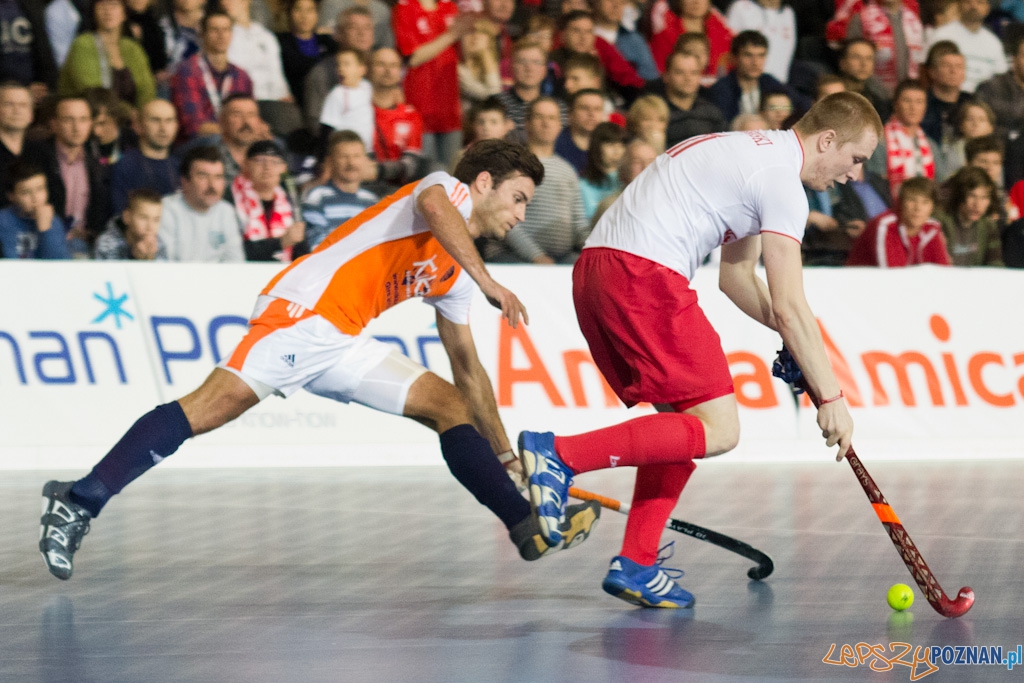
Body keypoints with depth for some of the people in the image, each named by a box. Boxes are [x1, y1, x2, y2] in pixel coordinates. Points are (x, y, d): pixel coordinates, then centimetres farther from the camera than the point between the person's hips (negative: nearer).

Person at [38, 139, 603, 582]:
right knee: (213, 405, -25)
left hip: (345, 343, 9)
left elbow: (467, 370, 31)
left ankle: (530, 529, -2)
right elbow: (431, 206, -25)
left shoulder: (453, 275, 25)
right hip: (301, 310, -9)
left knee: (449, 405, 2)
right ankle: (79, 503, -26)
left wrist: (504, 455, 30)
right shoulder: (447, 188, 2)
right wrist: (488, 282, -28)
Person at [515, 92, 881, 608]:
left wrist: (790, 337, 19)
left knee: (683, 421, 15)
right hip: (643, 274, -10)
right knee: (717, 430, -10)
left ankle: (635, 564, 9)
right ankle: (559, 455, -18)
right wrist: (830, 397, -3)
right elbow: (788, 307, -8)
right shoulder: (781, 177, -5)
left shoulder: (753, 154, 25)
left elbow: (734, 275, 31)